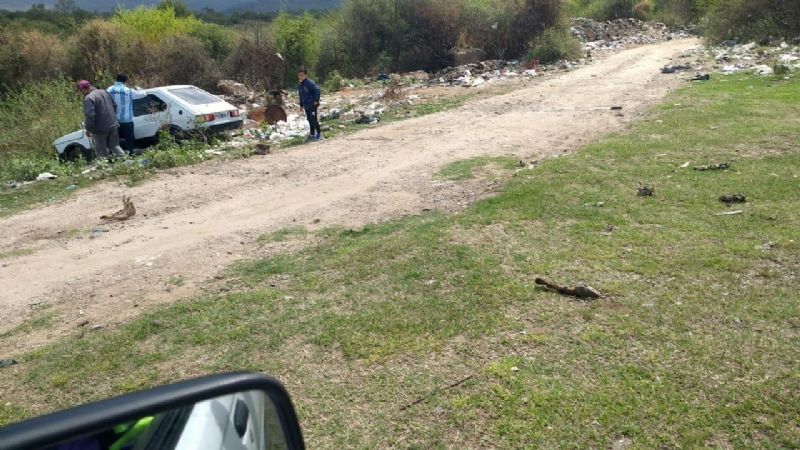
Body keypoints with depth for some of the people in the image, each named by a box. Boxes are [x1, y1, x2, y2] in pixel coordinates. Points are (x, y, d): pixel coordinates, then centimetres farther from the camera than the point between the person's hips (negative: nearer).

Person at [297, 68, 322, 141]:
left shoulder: (310, 83, -15)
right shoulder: (300, 86, 11)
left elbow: (317, 90, -20)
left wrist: (316, 100, -20)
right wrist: (301, 105, 18)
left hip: (312, 104, -8)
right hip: (306, 105, 8)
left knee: (314, 119, -9)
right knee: (309, 119, 11)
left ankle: (319, 134, 2)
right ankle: (312, 134, 18)